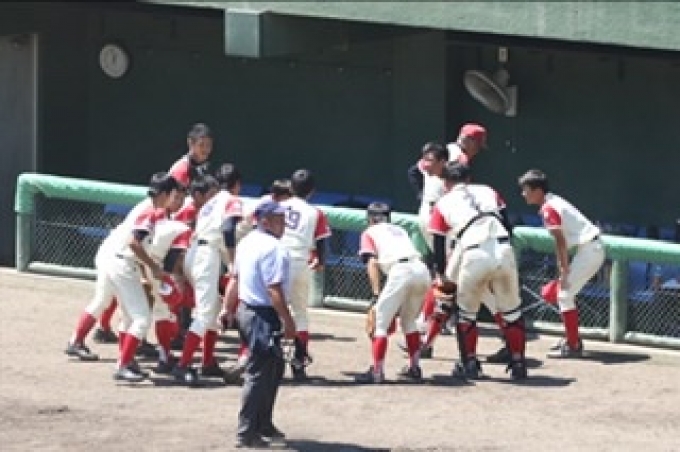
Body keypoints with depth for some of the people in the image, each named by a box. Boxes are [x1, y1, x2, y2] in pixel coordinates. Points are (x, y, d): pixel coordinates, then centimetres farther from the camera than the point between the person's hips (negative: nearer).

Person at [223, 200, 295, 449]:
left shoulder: (247, 242, 10)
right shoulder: (274, 248, -20)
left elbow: (235, 278, 17)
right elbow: (274, 289, -24)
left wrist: (227, 309, 24)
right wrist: (288, 321, -19)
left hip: (245, 309, 10)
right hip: (263, 316, -10)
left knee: (275, 366, 22)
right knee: (259, 373, -3)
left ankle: (263, 425, 29)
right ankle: (246, 433, 1)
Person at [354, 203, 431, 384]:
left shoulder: (370, 233, 19)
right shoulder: (399, 230, 35)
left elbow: (372, 263, 3)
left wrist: (376, 293, -7)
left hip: (400, 271, -6)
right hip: (422, 270, 6)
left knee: (380, 321, 1)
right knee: (409, 320, 25)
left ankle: (377, 372, -7)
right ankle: (414, 367, 27)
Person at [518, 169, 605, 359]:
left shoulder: (548, 209, -15)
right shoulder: (554, 202, 14)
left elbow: (561, 242, -19)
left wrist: (564, 271, -18)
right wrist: (564, 268, 16)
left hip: (588, 250, -10)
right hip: (594, 249, 10)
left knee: (564, 295, -5)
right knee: (566, 293, 19)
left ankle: (573, 346, -4)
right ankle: (573, 339, 26)